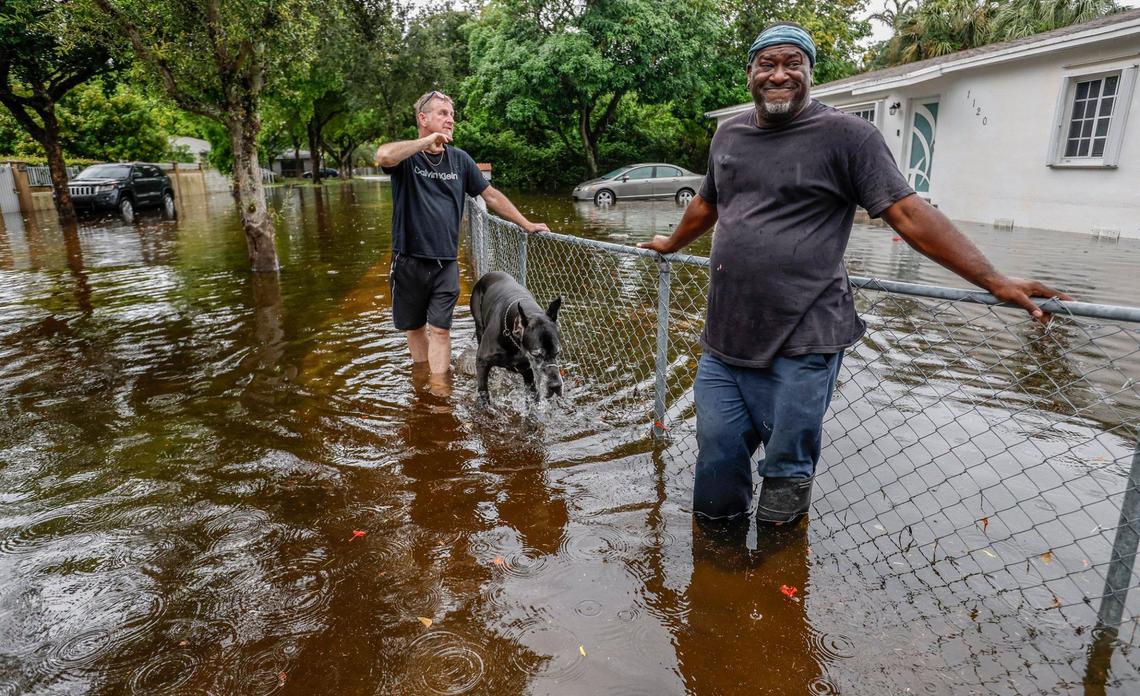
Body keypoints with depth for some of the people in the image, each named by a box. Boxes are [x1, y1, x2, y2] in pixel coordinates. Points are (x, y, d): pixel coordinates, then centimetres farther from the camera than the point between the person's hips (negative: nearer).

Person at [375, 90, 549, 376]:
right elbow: (383, 156, -29)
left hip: (446, 263, 2)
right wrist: (428, 140, -21)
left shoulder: (460, 159, 7)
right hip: (409, 260, -1)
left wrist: (526, 224, 12)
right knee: (414, 327, 12)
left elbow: (491, 195, 13)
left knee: (440, 329, -1)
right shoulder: (406, 156, -5)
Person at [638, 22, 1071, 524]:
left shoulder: (846, 135, -3)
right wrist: (671, 245, 43)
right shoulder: (728, 134, 14)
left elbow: (907, 213, -7)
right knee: (716, 459, 12)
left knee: (787, 473, 6)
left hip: (799, 348, -5)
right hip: (723, 339, 5)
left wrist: (995, 282, -12)